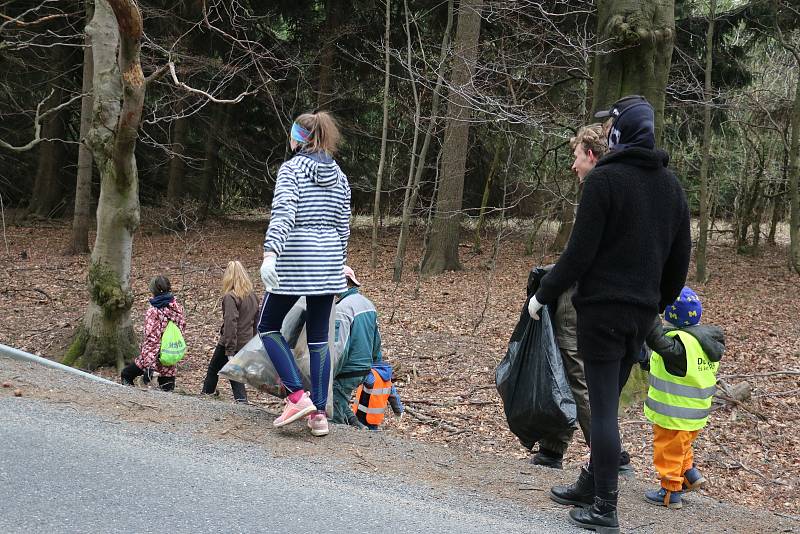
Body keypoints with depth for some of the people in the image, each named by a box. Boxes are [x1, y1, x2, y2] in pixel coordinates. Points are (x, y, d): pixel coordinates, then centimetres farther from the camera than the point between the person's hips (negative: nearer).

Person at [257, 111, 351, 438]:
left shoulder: (291, 169, -6)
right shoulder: (340, 177, 12)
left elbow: (283, 214, -21)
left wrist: (269, 254, -30)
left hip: (294, 261, -6)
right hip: (329, 261, 6)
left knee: (268, 327, 10)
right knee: (319, 338, 10)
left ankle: (298, 396, -2)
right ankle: (319, 412, 10)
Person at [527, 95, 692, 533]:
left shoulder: (605, 178, -12)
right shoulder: (671, 184, 11)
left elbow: (580, 252, -15)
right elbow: (680, 259, 14)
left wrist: (543, 295, -3)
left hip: (602, 308, -7)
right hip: (642, 312, 7)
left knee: (603, 407, -3)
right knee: (608, 401, 17)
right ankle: (590, 487, 28)